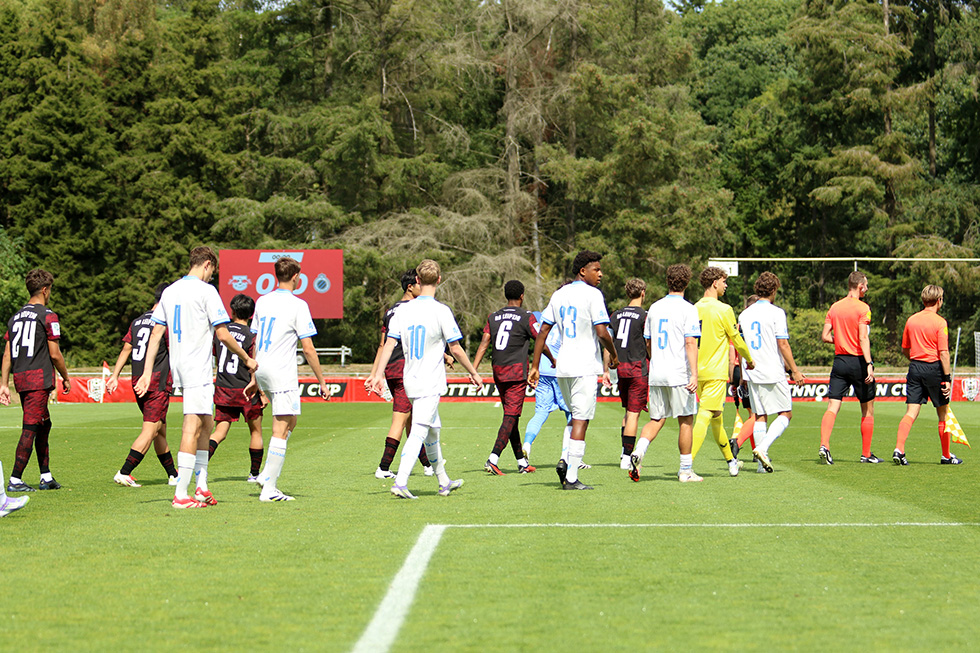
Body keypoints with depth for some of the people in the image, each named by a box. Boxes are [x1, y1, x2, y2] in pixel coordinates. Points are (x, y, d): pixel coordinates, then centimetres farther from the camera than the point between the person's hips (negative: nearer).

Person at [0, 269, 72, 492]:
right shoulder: (48, 316, -6)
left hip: (20, 379, 7)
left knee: (44, 425, 18)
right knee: (30, 428, -7)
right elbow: (55, 354, -7)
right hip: (39, 377, -7)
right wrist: (66, 378, 6)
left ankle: (46, 477, 21)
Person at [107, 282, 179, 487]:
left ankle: (173, 475, 23)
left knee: (160, 428, 16)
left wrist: (114, 375, 10)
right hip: (158, 382, -8)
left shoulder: (137, 322, 13)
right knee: (150, 430, -8)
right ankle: (124, 473, -18)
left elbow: (126, 349, 11)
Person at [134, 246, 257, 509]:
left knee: (205, 425, 17)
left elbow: (156, 334, 11)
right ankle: (181, 495, -13)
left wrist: (147, 372, 11)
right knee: (192, 428, -9)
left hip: (179, 368, 8)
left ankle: (201, 487, 15)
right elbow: (222, 334, -10)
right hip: (198, 369, -8)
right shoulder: (206, 291, -9)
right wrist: (246, 359, 4)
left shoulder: (169, 291, 12)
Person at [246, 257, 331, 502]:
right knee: (280, 431, -4)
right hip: (283, 372, -8)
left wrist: (254, 378, 22)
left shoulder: (262, 301, 10)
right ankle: (269, 489, -6)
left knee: (291, 421, 21)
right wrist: (321, 381, -3)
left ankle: (267, 475, 13)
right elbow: (308, 349, -10)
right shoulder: (297, 305, -9)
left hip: (262, 371, 8)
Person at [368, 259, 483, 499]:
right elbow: (455, 348, -7)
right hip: (431, 383, -6)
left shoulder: (403, 310, 3)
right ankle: (400, 483, -22)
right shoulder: (441, 311, -11)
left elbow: (389, 344, 0)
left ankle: (444, 482, 29)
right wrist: (473, 373, 5)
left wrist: (378, 374, 2)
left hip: (411, 382, 6)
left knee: (432, 432, 19)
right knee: (419, 433, -10)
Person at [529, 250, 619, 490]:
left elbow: (543, 332, 10)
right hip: (585, 367, -7)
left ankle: (566, 461, 5)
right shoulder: (592, 295, -9)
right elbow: (602, 333, -17)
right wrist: (614, 356, 0)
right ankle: (571, 477, -6)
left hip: (562, 367, 7)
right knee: (581, 420, -4)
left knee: (577, 416, 22)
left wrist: (535, 366, 13)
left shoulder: (559, 295, 11)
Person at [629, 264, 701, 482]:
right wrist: (694, 374, -19)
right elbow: (690, 343, -16)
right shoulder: (688, 309, -8)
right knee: (686, 421, 5)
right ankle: (686, 470, 8)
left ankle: (639, 451, -14)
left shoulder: (655, 308, 10)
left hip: (656, 374, 5)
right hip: (679, 374, -5)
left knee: (656, 419, 11)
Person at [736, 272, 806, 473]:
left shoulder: (744, 314, 9)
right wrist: (795, 370, -7)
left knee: (759, 416, 10)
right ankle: (763, 448, -15)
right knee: (785, 413, 3)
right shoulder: (776, 313, -9)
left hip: (752, 373, 6)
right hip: (773, 373, -6)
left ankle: (762, 460, 6)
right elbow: (783, 344, -13)